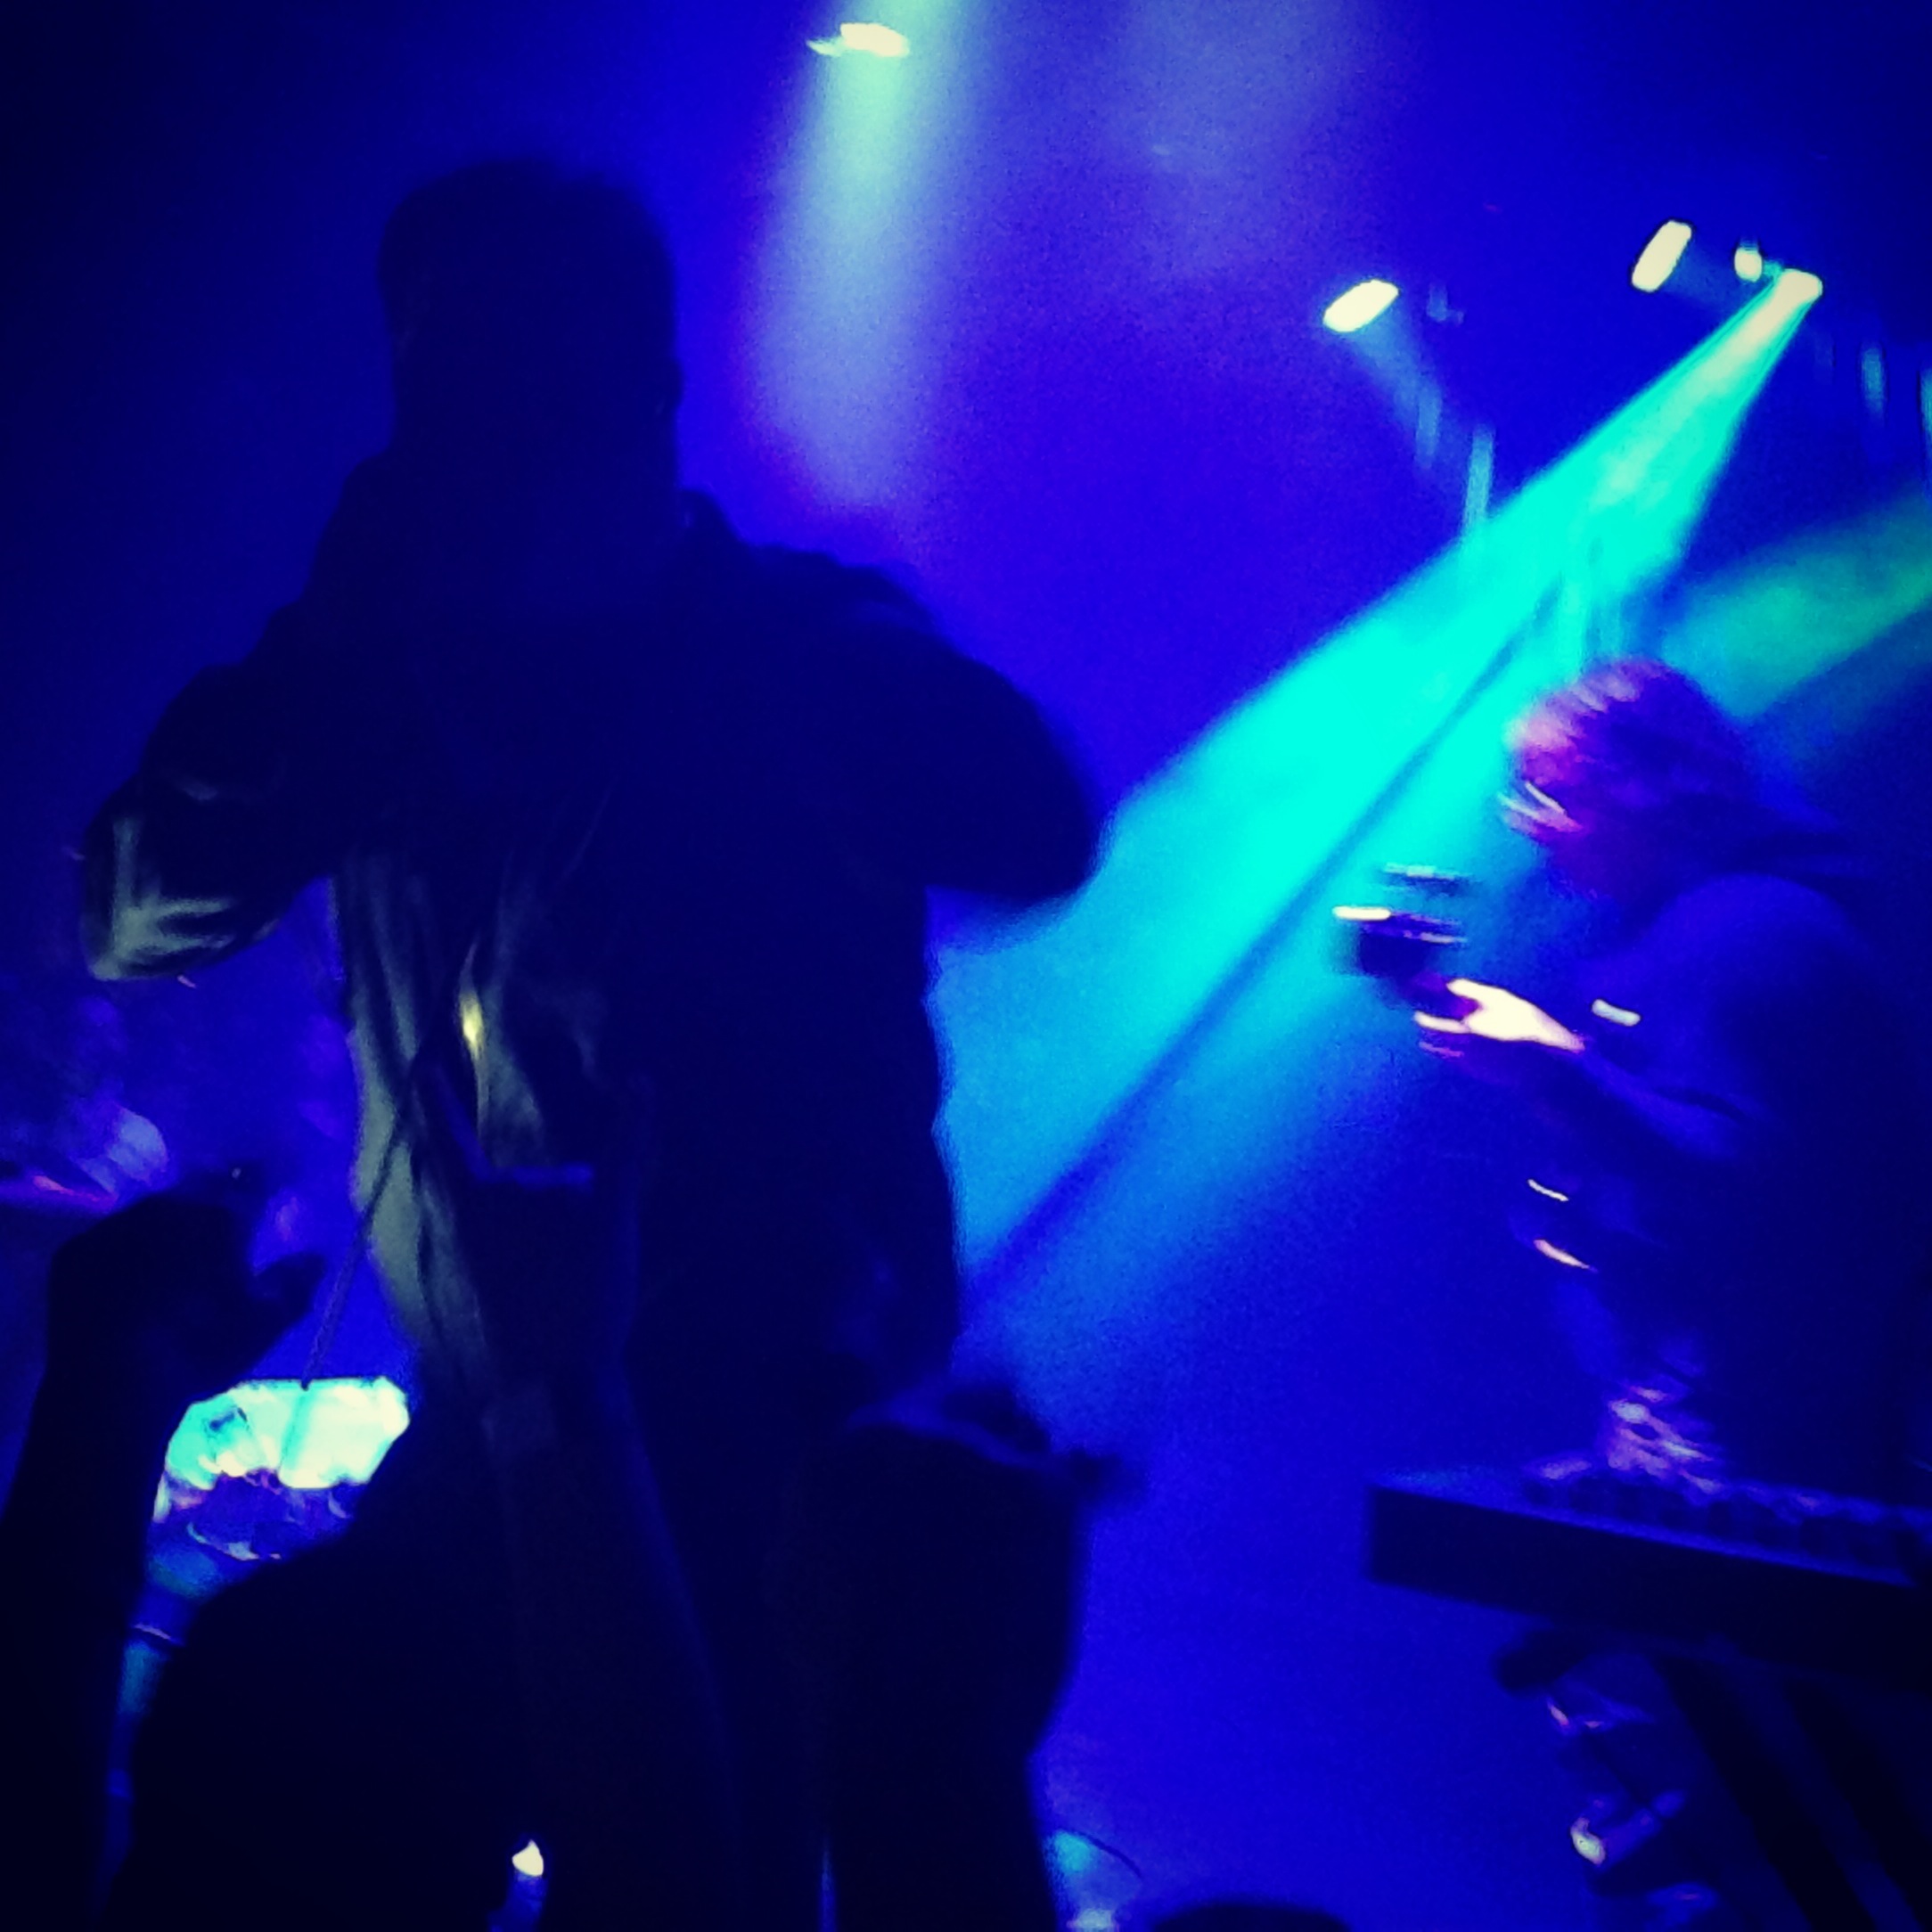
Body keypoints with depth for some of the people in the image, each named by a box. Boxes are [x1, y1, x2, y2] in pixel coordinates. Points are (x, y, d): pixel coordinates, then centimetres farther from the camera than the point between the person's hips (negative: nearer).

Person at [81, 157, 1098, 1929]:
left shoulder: (799, 642, -3)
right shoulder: (391, 667, 7)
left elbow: (1032, 832, -21)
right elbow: (132, 914, -1)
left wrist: (676, 604, -20)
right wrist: (340, 647, -14)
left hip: (786, 1426, -4)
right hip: (496, 1437, 4)